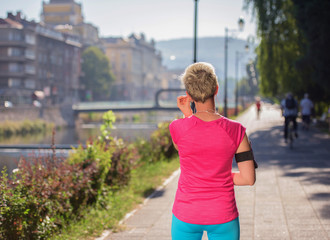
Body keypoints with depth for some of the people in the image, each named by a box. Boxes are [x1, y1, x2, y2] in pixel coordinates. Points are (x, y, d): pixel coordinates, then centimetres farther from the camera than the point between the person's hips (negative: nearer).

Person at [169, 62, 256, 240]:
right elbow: (249, 178, -8)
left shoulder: (177, 128, -13)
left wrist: (187, 114, 6)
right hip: (222, 217, 0)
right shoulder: (236, 131, -12)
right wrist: (218, 179, 6)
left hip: (186, 216, 0)